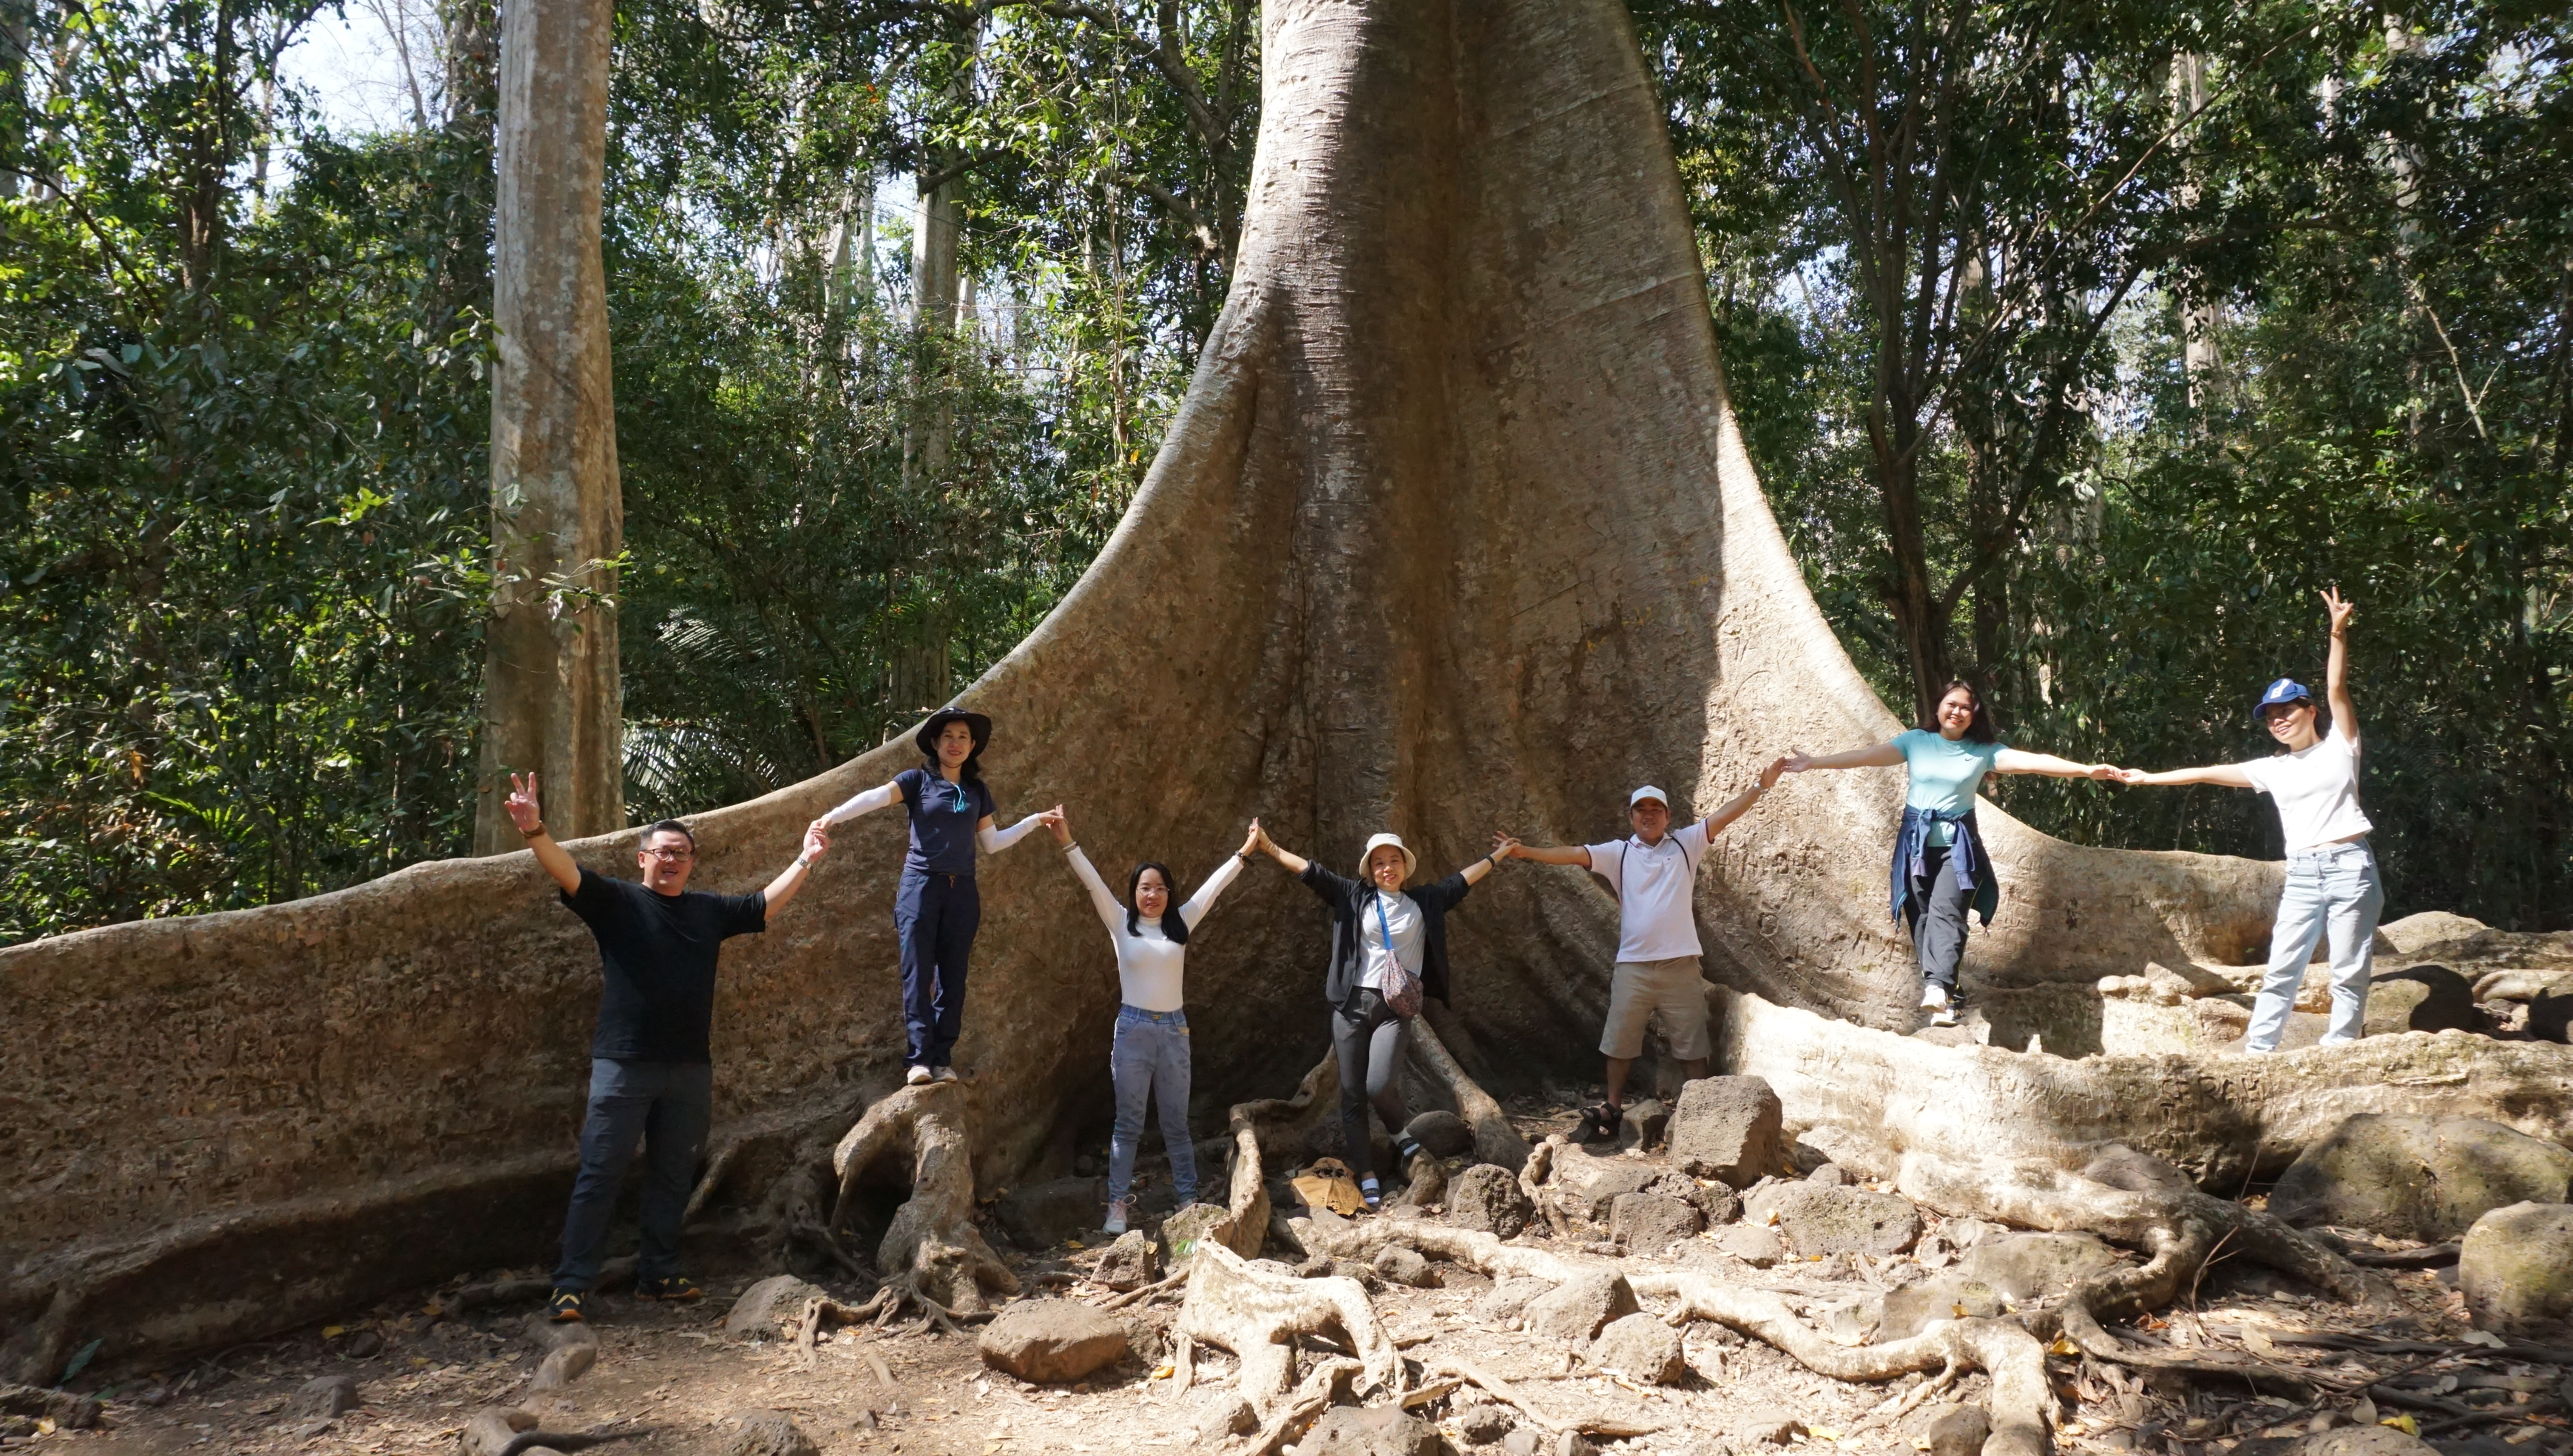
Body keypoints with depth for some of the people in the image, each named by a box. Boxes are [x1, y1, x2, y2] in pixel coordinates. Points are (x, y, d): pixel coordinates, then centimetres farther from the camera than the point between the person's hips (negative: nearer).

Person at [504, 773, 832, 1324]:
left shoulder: (711, 910, 13)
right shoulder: (618, 901, 0)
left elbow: (767, 904, 21)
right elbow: (567, 873, -14)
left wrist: (805, 861, 15)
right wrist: (535, 831, -31)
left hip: (690, 1070, 5)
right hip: (624, 1066, -5)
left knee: (673, 1177, 12)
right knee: (600, 1175, -4)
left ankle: (659, 1275, 23)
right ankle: (571, 1285, 0)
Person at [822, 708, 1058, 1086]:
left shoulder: (977, 792, 14)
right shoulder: (919, 780, 2)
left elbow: (990, 843, 17)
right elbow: (877, 796, -15)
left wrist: (1033, 821, 13)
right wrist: (836, 814, -31)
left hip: (962, 891, 4)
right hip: (921, 885, -4)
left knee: (952, 977, 3)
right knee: (918, 974, -7)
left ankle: (942, 1059, 6)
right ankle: (918, 1059, -8)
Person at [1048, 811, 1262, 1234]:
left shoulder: (1181, 924, 7)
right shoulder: (1121, 923, 2)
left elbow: (1214, 885, 7)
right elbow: (1093, 882, -7)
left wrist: (1245, 851, 6)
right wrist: (1068, 844, -15)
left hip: (1174, 1029, 2)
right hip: (1133, 1029, -2)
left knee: (1177, 1124, 8)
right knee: (1128, 1123, 1)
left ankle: (1189, 1200, 12)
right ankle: (1118, 1204, 4)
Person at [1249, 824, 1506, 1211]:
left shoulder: (1424, 902, 10)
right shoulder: (1355, 897, 5)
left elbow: (1462, 879, 16)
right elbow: (1310, 872, 1)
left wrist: (1500, 855, 20)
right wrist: (1269, 848, -4)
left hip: (1394, 1009, -1)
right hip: (1352, 1005, 1)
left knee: (1380, 1085, -19)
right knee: (1352, 1095, 2)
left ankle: (1401, 1132, 14)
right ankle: (1367, 1176, 11)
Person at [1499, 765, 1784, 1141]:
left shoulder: (1686, 843, 6)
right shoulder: (1618, 853, 5)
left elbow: (1725, 815, 0)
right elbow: (1573, 853, -4)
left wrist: (1760, 787, -10)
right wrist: (1527, 852, -16)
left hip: (1681, 964, -1)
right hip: (1633, 965, 1)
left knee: (1691, 1041, 7)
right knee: (1620, 1041, 9)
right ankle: (1613, 1109, 21)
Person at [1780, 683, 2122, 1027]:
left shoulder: (1984, 751, 3)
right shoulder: (1916, 741, 5)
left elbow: (2032, 761, -6)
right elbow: (1865, 756, 1)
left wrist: (2087, 770, -17)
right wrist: (1812, 763, -5)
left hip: (1958, 845, -2)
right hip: (1917, 843, 2)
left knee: (1946, 912, -19)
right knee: (1921, 917, -1)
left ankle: (1937, 988, -34)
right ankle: (1942, 996, 2)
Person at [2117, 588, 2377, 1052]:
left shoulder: (2339, 747, 5)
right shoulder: (2273, 769, 14)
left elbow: (2337, 687, -7)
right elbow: (2211, 773, 18)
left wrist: (2338, 632, -19)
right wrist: (2149, 777, 20)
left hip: (2350, 866, -4)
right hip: (2301, 874, 4)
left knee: (2349, 972, 0)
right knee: (2281, 971, 2)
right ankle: (2256, 1052, 2)